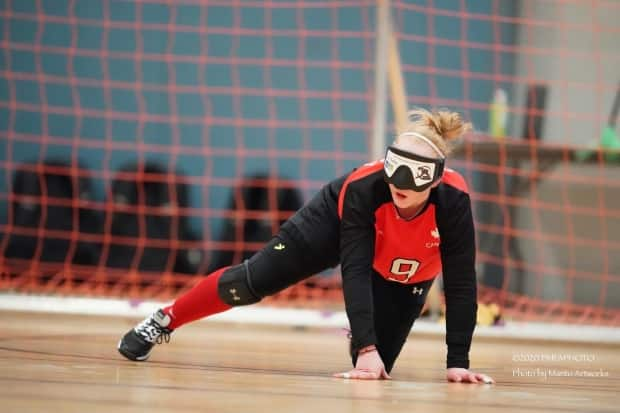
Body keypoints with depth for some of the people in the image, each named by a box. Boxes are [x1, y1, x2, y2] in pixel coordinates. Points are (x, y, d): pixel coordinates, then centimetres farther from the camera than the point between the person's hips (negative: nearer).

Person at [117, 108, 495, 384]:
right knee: (254, 281, -9)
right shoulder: (363, 188, -40)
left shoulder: (454, 202, -39)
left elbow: (461, 283, -33)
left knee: (377, 365, -8)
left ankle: (360, 336, 29)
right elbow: (355, 270, -43)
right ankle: (165, 321, 12)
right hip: (340, 223, -1)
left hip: (407, 272, 1)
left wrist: (458, 361, -38)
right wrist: (366, 347, -51)